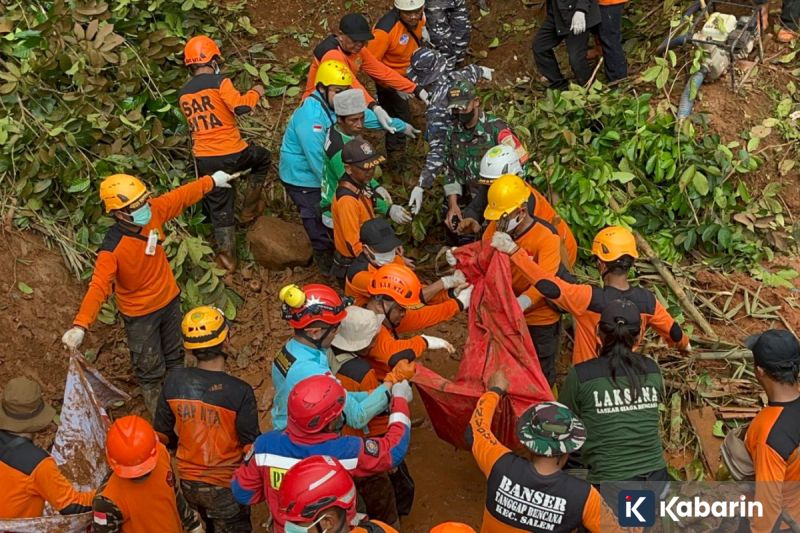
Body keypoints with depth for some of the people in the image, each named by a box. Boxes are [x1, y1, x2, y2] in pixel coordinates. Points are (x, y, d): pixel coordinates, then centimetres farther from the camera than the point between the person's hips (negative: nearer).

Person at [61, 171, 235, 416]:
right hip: (140, 314, -6)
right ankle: (158, 409, 40)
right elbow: (99, 287, -42)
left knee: (175, 355, 28)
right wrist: (80, 325, -53)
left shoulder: (153, 211, -19)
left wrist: (212, 181, 10)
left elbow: (182, 196, -3)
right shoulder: (112, 249, -35)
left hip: (169, 300, 6)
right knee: (150, 367, 13)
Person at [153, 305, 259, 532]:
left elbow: (161, 435, -1)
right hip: (226, 487, -4)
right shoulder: (239, 392, -27)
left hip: (188, 483, 4)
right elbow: (251, 447, -19)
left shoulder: (174, 382, -14)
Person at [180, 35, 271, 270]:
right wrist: (255, 93, -3)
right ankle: (250, 207, 26)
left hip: (203, 160, 5)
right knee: (263, 158, 26)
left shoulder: (184, 93, 10)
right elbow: (241, 106, -21)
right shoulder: (218, 81, -10)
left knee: (219, 207, 15)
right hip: (231, 154, -5)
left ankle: (226, 254, 15)